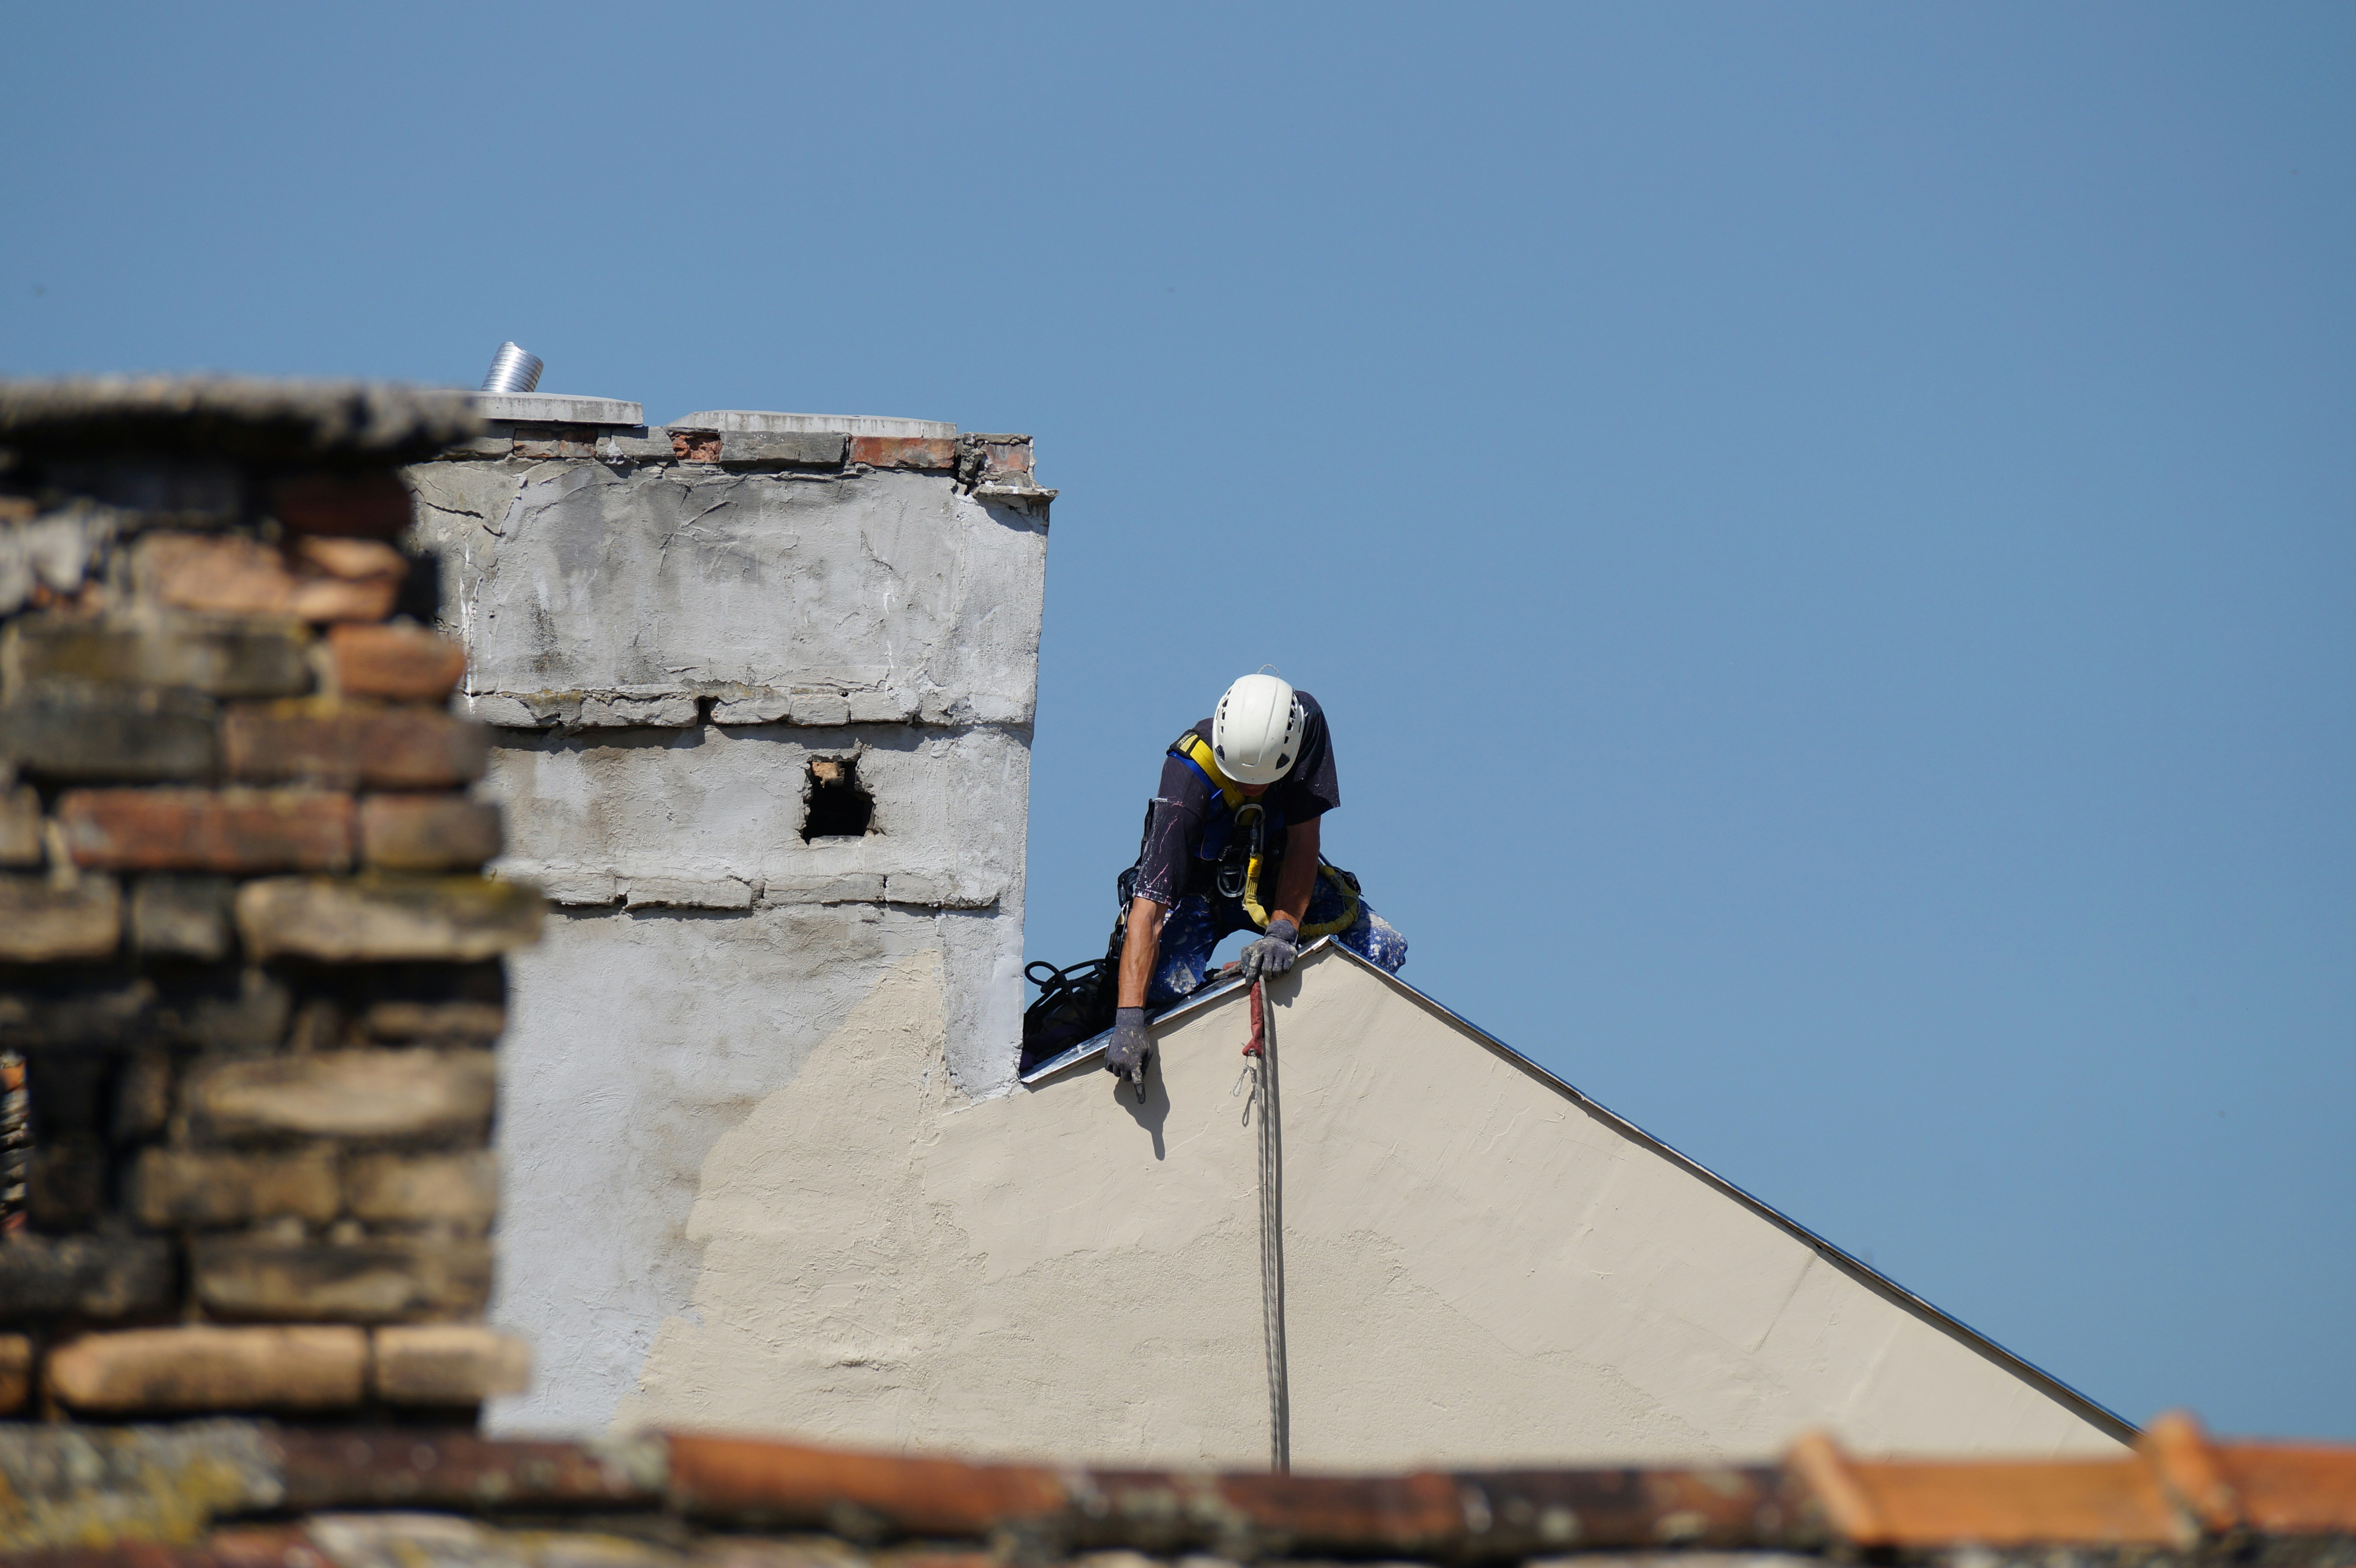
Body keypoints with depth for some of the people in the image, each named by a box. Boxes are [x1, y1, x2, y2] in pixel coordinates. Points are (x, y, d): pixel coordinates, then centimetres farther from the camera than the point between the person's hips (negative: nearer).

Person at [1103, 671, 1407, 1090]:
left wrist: (1282, 933, -35)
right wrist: (1129, 1019, -47)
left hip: (1277, 875, 3)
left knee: (1383, 951, -18)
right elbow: (1148, 909, -39)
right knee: (1166, 988, -31)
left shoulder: (1306, 723, -28)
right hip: (1198, 886, -3)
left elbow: (1303, 841, -21)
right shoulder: (1188, 777, -35)